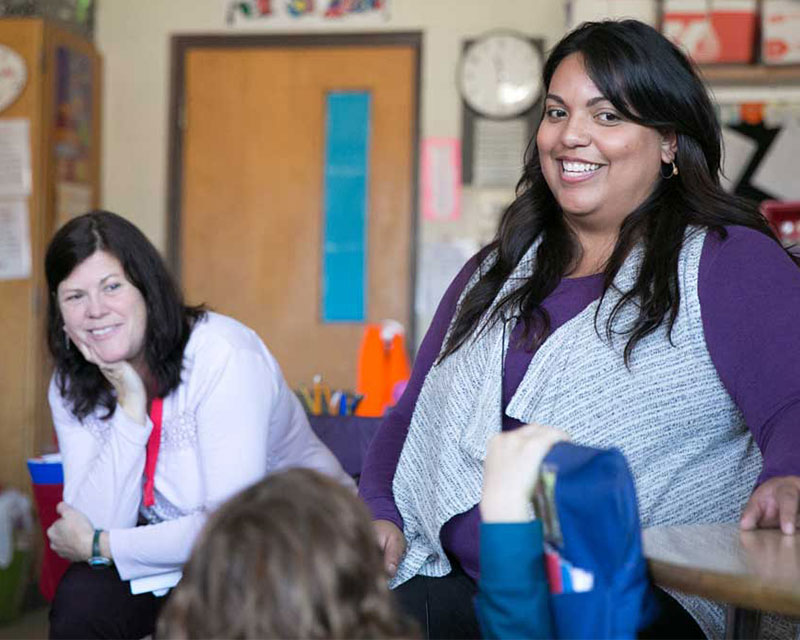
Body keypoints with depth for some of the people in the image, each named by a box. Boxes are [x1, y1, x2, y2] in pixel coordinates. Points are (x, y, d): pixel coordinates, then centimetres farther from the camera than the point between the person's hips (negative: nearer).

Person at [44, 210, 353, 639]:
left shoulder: (223, 355, -24)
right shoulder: (73, 389, -4)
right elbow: (94, 525, -14)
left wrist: (99, 547, -18)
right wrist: (130, 407, -23)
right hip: (174, 551, 5)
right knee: (80, 598, -20)